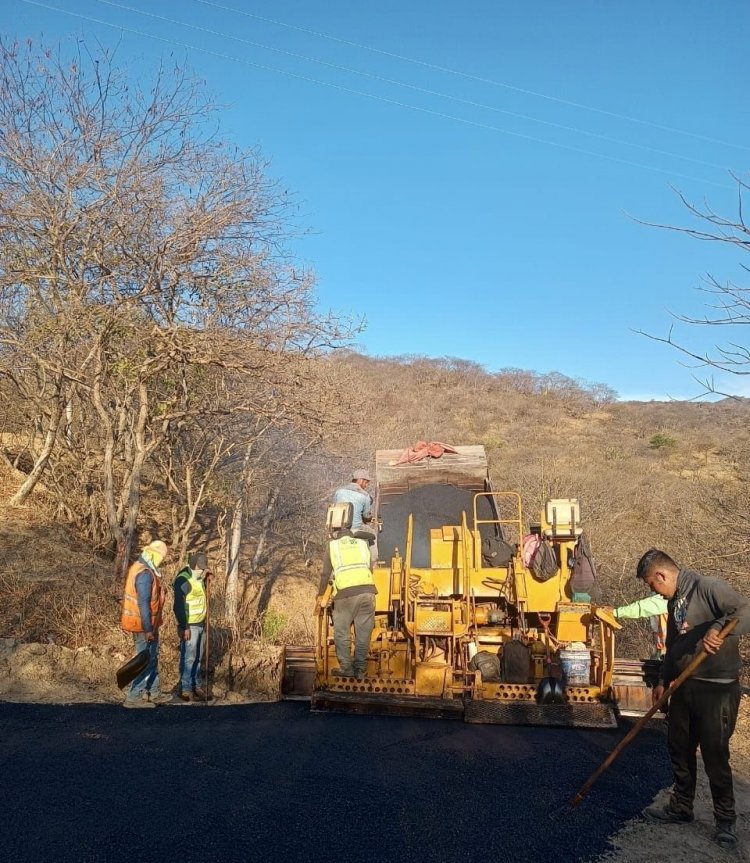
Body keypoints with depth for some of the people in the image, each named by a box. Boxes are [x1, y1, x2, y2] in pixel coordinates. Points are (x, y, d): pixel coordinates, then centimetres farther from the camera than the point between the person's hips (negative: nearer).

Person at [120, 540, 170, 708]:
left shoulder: (138, 568, 9)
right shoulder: (145, 574, -22)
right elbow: (143, 603, -25)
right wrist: (148, 629, -21)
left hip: (145, 624, 10)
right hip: (144, 625, -10)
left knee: (152, 658, 18)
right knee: (145, 661, 0)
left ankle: (154, 693, 27)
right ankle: (133, 697, 7)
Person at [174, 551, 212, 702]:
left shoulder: (199, 578, 9)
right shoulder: (183, 580, -18)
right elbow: (179, 606, -20)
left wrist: (205, 580, 7)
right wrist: (184, 627, -22)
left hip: (200, 624, 8)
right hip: (189, 626, -8)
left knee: (197, 657, 15)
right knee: (189, 658, -2)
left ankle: (196, 686, 25)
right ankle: (185, 689, 6)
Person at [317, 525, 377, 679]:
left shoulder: (332, 546, 16)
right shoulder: (363, 544, 21)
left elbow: (325, 573, 17)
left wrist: (320, 595, 27)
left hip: (345, 593, -2)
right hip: (367, 590, 2)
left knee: (342, 633, 11)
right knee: (363, 633, 9)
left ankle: (346, 668, 10)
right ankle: (360, 670, 14)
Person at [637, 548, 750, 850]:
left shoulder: (708, 587, -16)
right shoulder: (674, 600, 11)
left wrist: (719, 628, -43)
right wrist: (663, 680, 15)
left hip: (717, 689, -8)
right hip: (684, 687, 8)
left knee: (715, 757, 3)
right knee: (679, 750, 16)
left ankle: (725, 821, 21)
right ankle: (681, 807, 32)